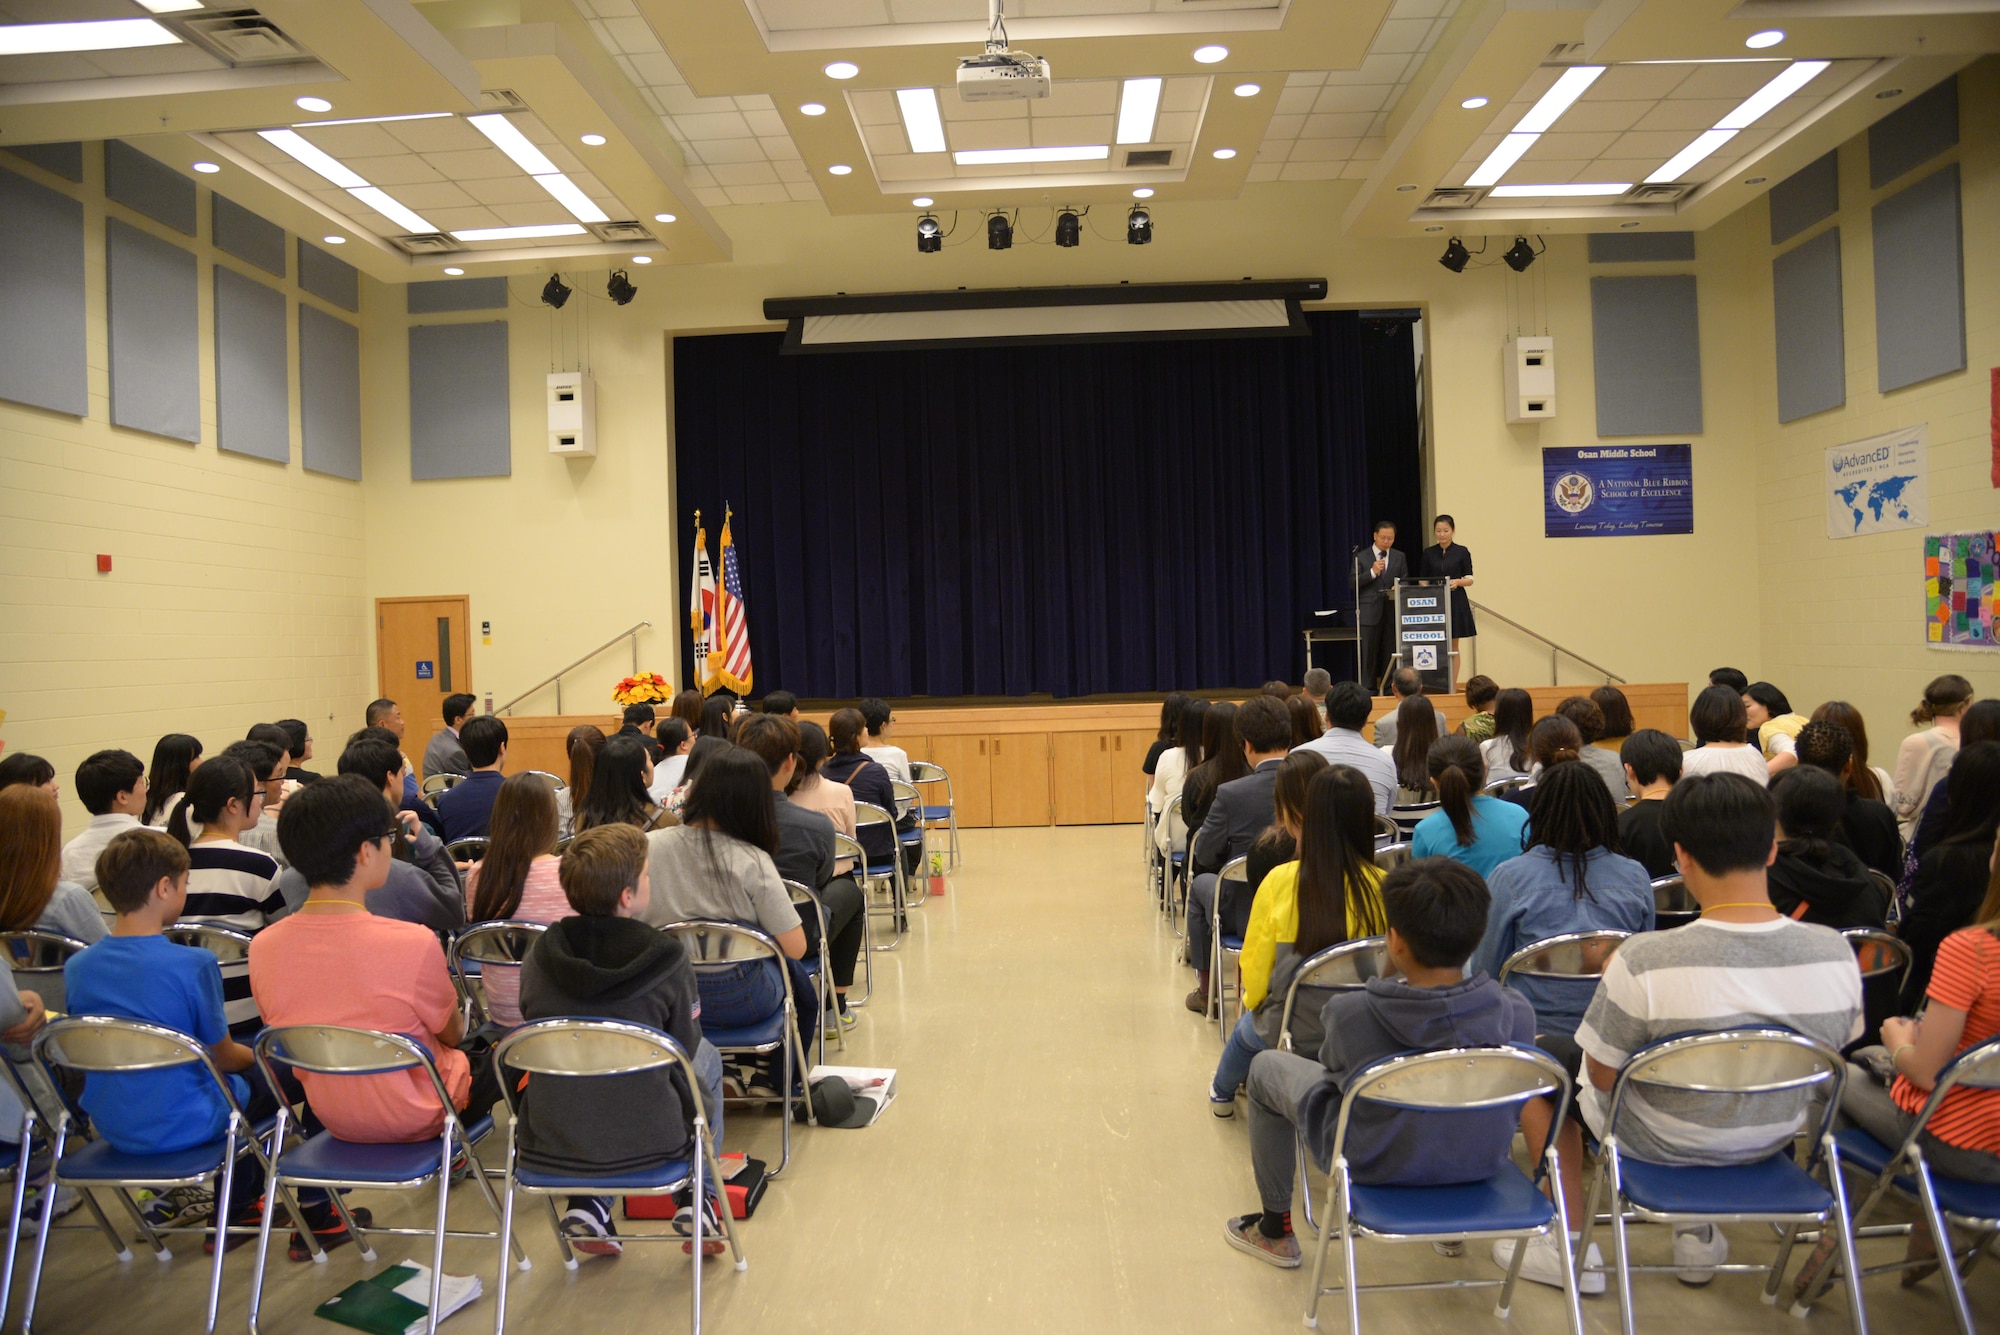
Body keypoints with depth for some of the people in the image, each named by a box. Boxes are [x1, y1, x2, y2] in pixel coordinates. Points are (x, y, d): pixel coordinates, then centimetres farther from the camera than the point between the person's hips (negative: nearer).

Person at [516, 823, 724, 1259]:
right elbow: (684, 1052, -2)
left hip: (547, 1145, 3)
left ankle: (586, 1205, 22)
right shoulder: (666, 960, -16)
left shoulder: (540, 955, -6)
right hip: (646, 1143, -3)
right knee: (707, 1058, 25)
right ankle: (699, 1202, 24)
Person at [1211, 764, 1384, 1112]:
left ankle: (1223, 1091, 62)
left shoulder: (1281, 880, -20)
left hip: (1294, 1033, -2)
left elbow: (1254, 967, -9)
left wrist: (1252, 1001, 13)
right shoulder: (1382, 886, -17)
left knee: (1245, 1029, 35)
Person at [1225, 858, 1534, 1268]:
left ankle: (1275, 1230, 33)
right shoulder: (1516, 1012, -23)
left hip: (1375, 1164, -3)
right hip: (1482, 1162, 4)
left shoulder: (1349, 1013, -29)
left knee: (1266, 1067, 19)